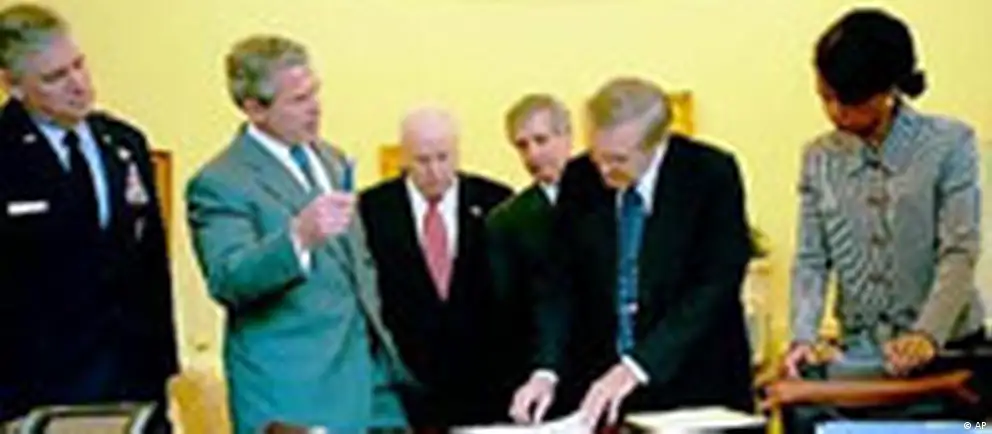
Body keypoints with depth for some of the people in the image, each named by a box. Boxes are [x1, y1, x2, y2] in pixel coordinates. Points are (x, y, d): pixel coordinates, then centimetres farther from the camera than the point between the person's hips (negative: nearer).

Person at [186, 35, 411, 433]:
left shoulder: (331, 159, 14)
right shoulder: (219, 183, -11)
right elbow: (227, 281, -24)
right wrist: (299, 235, -39)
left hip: (370, 375, 7)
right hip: (293, 393, -7)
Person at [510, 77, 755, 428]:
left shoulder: (712, 174, -12)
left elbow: (715, 287, -18)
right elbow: (563, 283, 1)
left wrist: (636, 367, -26)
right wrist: (546, 371, -14)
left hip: (698, 387, -2)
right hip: (601, 388, 3)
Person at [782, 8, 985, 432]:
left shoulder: (949, 143, -3)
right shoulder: (819, 158, 6)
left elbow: (959, 253, -10)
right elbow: (811, 261, 5)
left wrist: (927, 335, -23)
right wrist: (803, 336, -11)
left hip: (944, 352, -2)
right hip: (859, 356, 2)